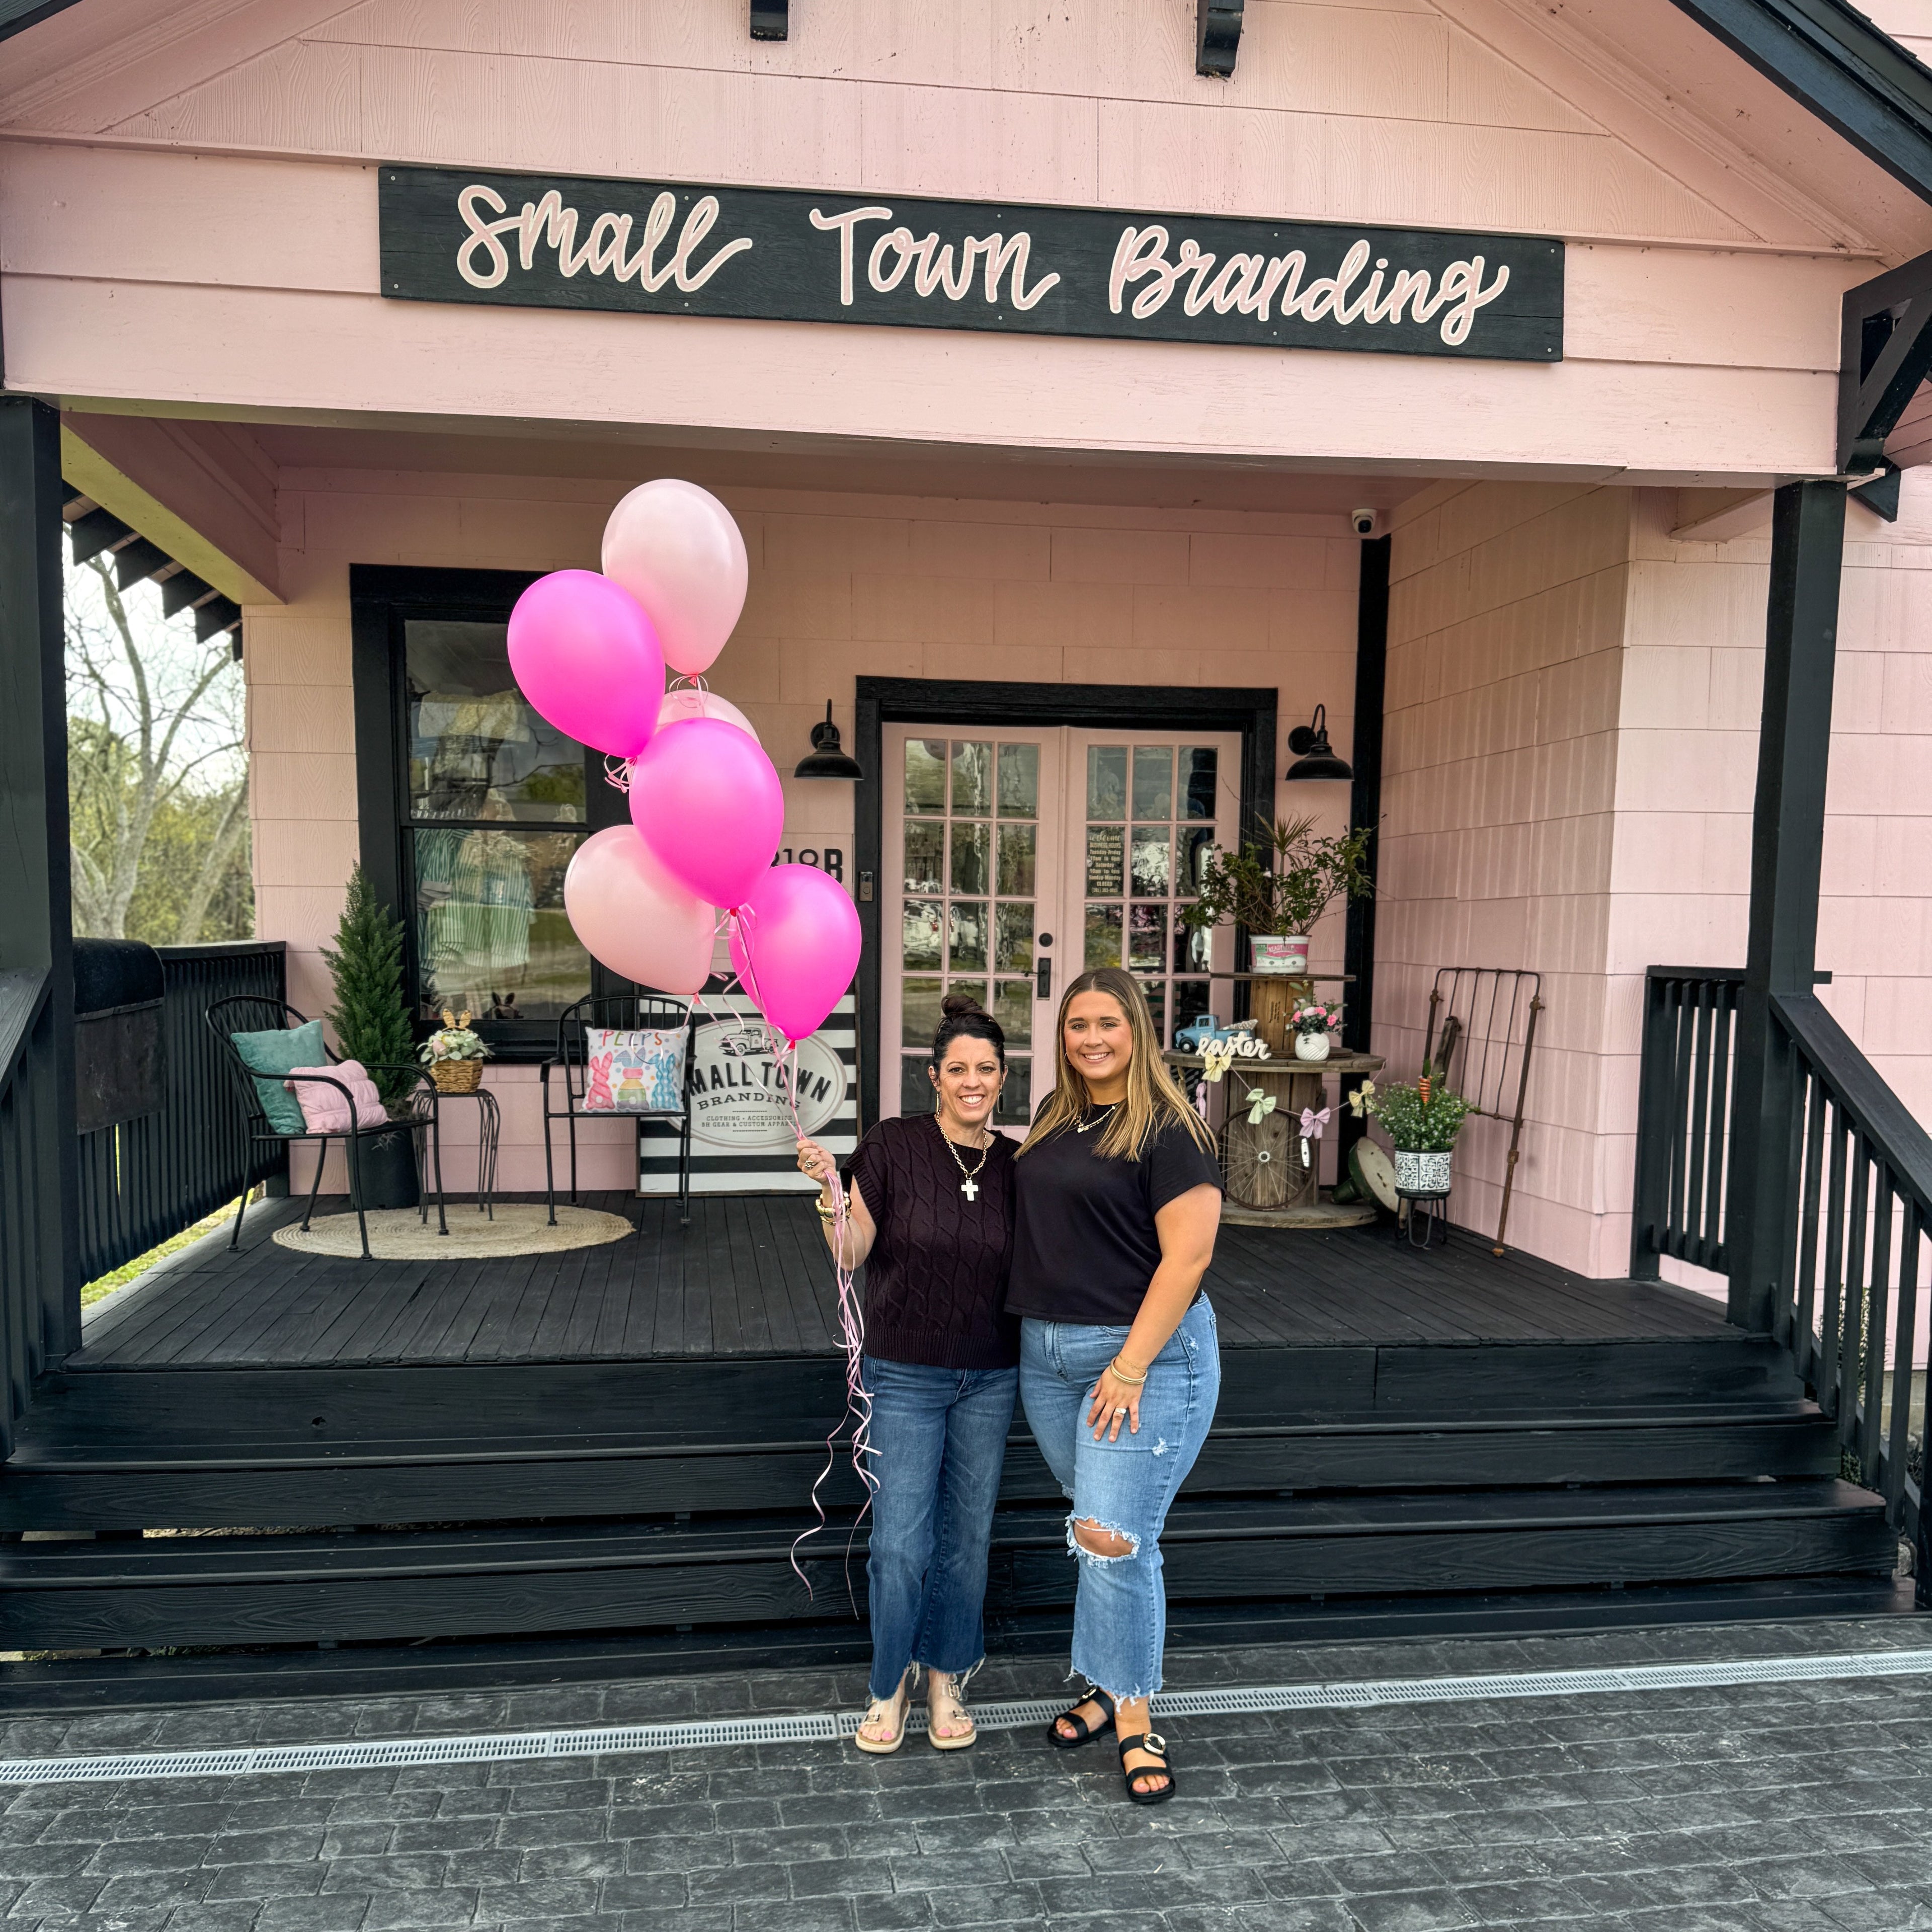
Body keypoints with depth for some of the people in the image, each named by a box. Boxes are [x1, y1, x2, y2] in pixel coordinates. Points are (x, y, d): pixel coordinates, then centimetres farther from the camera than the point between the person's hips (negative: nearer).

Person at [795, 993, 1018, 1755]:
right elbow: (851, 1255, -10)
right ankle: (889, 1687, 24)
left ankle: (945, 1681, 34)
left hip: (990, 1378, 3)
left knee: (966, 1539, 13)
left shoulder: (1016, 1164, -1)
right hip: (904, 1376, -3)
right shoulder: (892, 1146, -12)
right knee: (900, 1545, -2)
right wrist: (829, 1192, -25)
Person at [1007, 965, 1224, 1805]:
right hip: (1047, 1355, 6)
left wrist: (1132, 1367, -20)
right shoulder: (1053, 1116, 9)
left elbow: (1187, 1256, -17)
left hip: (1144, 1353, -6)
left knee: (1116, 1540, -7)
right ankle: (1109, 1683, 31)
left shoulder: (1168, 1130, -13)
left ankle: (1134, 1718, 11)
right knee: (1093, 1530, 15)